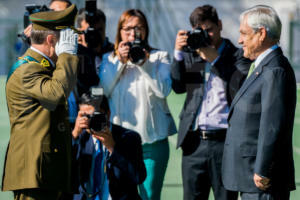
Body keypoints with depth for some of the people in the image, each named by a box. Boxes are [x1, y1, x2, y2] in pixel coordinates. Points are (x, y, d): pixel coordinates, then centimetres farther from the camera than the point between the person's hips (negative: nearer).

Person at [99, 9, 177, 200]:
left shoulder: (159, 57, 10)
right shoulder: (109, 59, 14)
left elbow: (163, 90, -5)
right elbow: (103, 91, 0)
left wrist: (144, 63, -12)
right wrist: (120, 62, -7)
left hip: (152, 139, -1)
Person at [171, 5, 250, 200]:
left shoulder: (237, 56, 4)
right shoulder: (190, 55, 13)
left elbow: (241, 87, -12)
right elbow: (178, 86, 3)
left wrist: (214, 59, -13)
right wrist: (178, 53, -7)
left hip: (224, 140, -3)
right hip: (194, 141, 3)